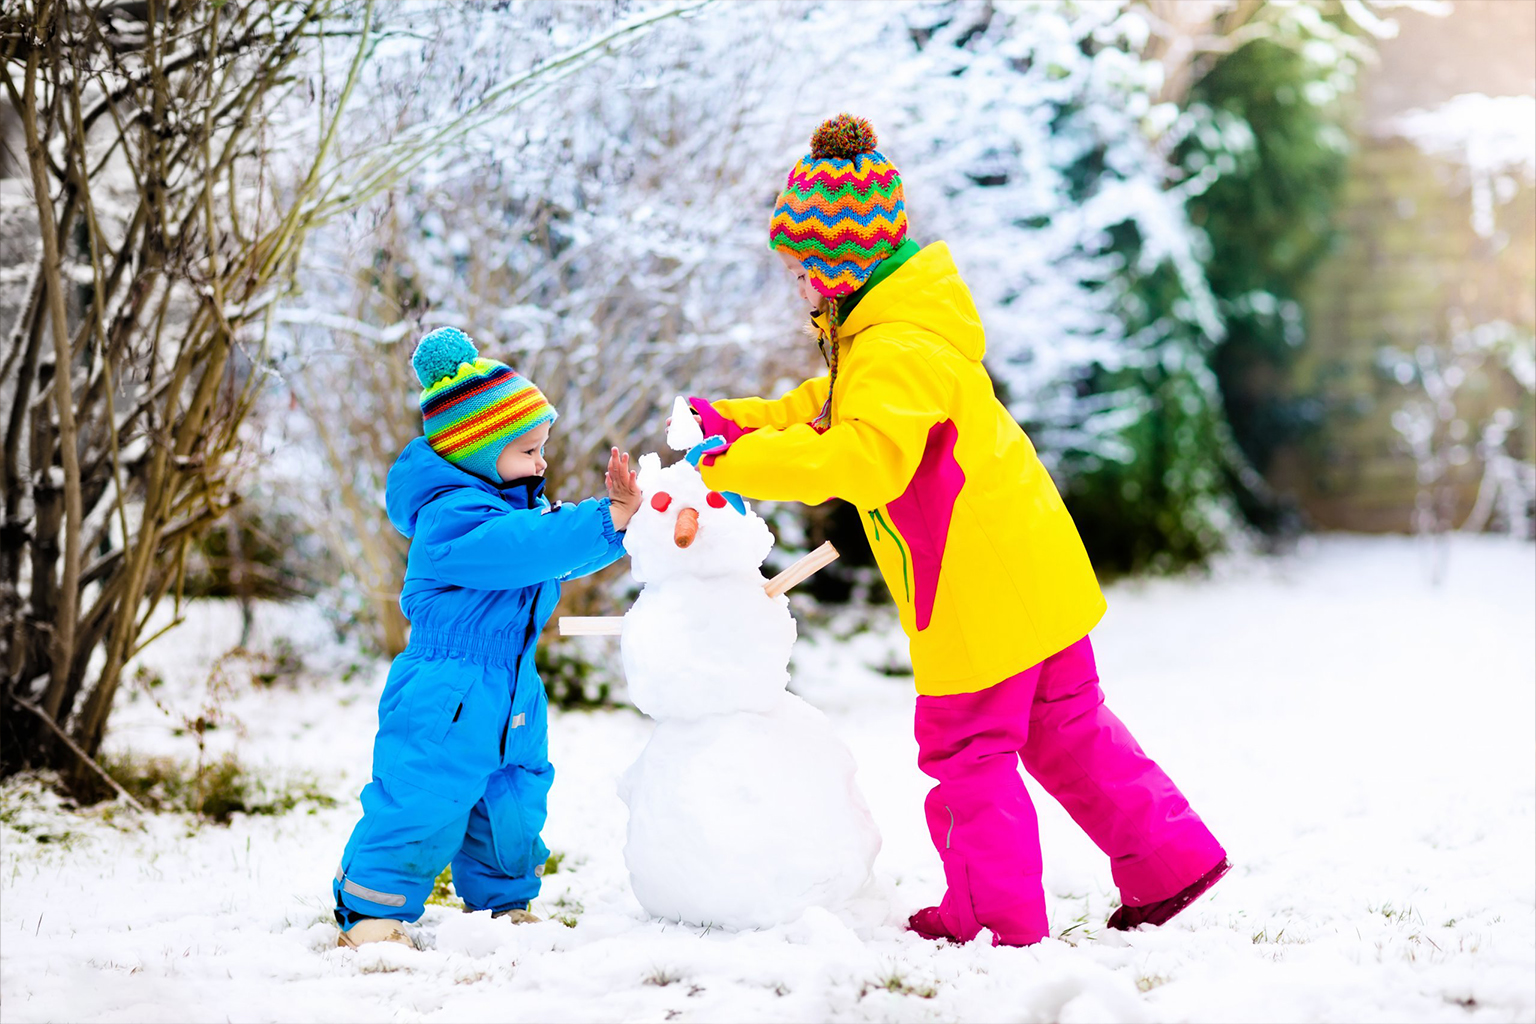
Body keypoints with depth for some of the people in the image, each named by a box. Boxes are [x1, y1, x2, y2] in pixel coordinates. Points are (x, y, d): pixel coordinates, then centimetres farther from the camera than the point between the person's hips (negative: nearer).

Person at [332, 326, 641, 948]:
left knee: (513, 807, 16)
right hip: (444, 703, -9)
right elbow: (525, 547, -33)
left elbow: (566, 558, 15)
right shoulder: (450, 517, -19)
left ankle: (501, 905, 33)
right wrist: (605, 519, -32)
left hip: (510, 705, 9)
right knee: (422, 805, -9)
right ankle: (368, 917, 2)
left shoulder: (520, 506, 13)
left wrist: (616, 512, -2)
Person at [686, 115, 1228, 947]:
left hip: (982, 595, -10)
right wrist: (737, 424, 9)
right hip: (1036, 574, 10)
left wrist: (740, 465, -34)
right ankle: (1171, 855, 23)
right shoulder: (882, 332, 11)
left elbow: (863, 458, -37)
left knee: (967, 752, 3)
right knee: (1068, 731, 19)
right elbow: (828, 411, 23)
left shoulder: (897, 353, -23)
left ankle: (997, 915, 14)